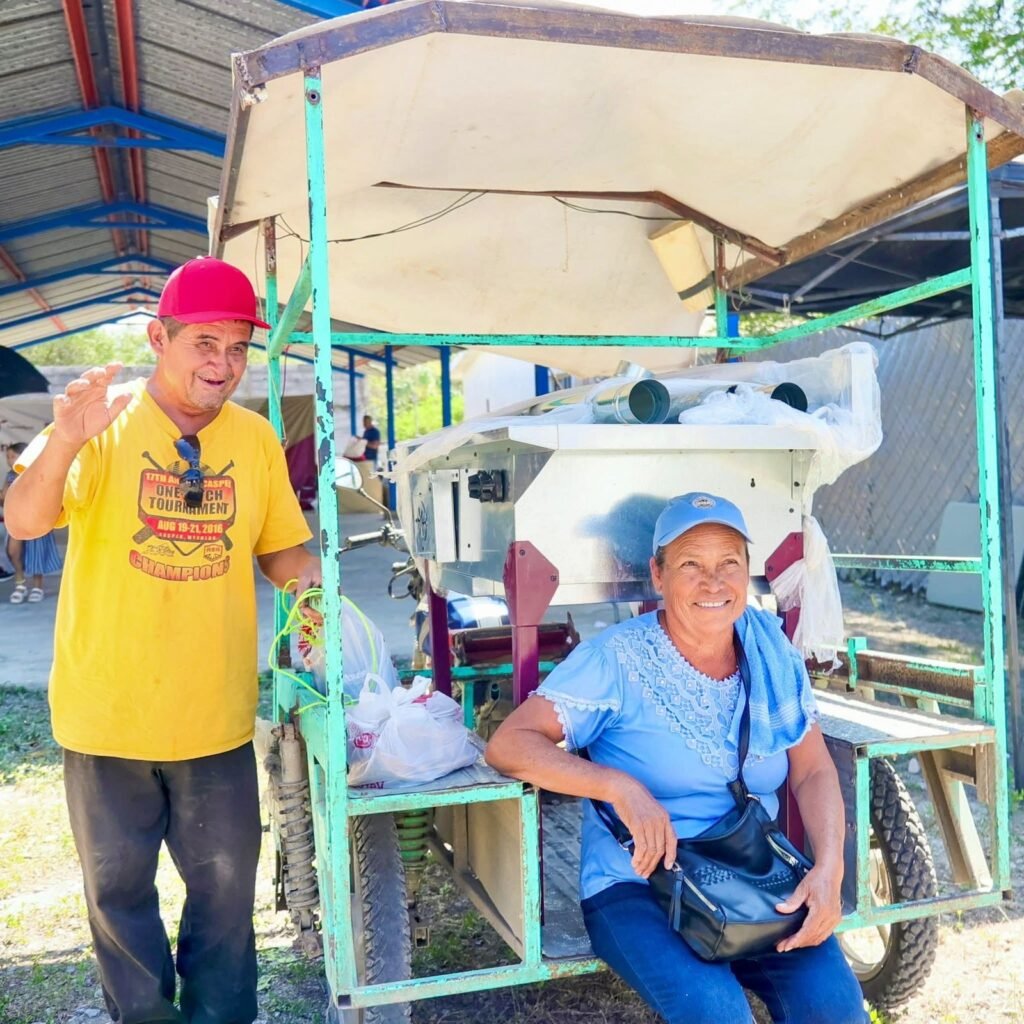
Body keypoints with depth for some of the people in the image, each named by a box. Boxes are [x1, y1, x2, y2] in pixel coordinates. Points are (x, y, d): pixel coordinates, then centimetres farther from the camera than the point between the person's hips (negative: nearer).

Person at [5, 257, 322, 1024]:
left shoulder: (256, 437, 0)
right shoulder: (105, 421, -10)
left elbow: (279, 548, 9)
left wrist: (306, 576, -13)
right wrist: (65, 440, -39)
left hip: (217, 716, 2)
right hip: (108, 712, -2)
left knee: (226, 883, 15)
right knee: (119, 885, 16)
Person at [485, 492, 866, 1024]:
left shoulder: (771, 647, 2)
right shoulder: (618, 658, -13)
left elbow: (813, 772, 4)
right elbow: (507, 746, -18)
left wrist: (829, 868, -13)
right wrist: (620, 787, -30)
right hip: (637, 886, -3)